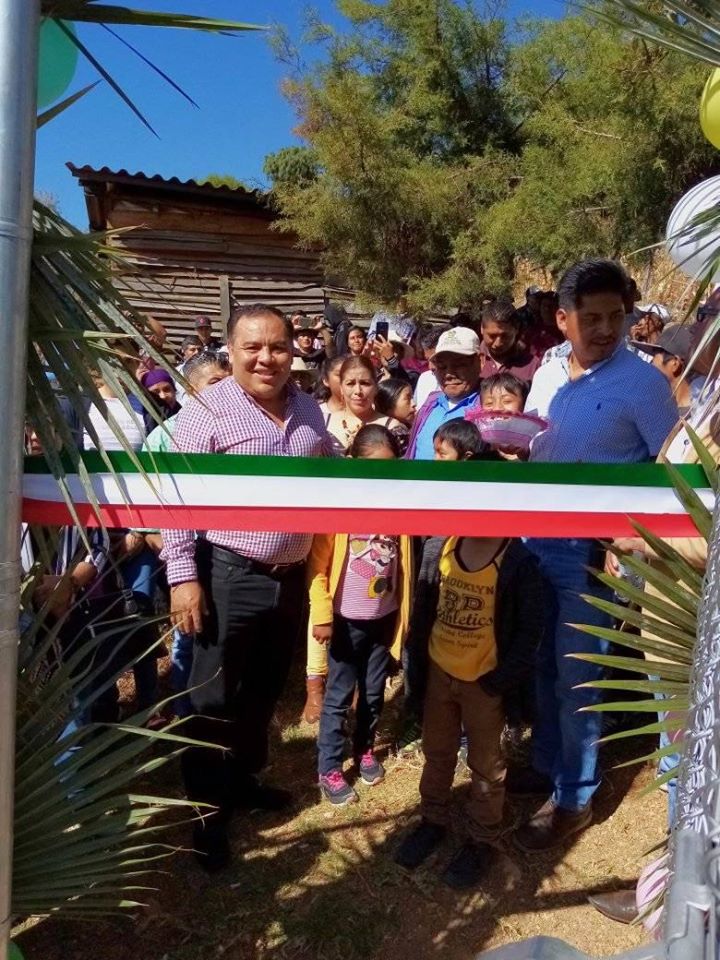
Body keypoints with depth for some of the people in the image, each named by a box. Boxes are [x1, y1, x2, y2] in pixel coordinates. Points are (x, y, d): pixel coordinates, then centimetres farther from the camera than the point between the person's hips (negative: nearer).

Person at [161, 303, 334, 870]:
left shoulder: (309, 410, 7)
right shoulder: (208, 411, -12)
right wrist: (183, 575, -17)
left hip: (292, 577, 6)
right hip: (228, 576, -6)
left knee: (265, 691, 20)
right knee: (215, 700, 5)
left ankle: (245, 779, 41)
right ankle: (207, 812, 23)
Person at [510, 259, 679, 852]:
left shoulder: (642, 382, -13)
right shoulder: (548, 374, 5)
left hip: (593, 550, -6)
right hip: (536, 537, 6)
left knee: (576, 677, 5)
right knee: (543, 665, 18)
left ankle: (574, 797, 24)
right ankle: (547, 764, 38)